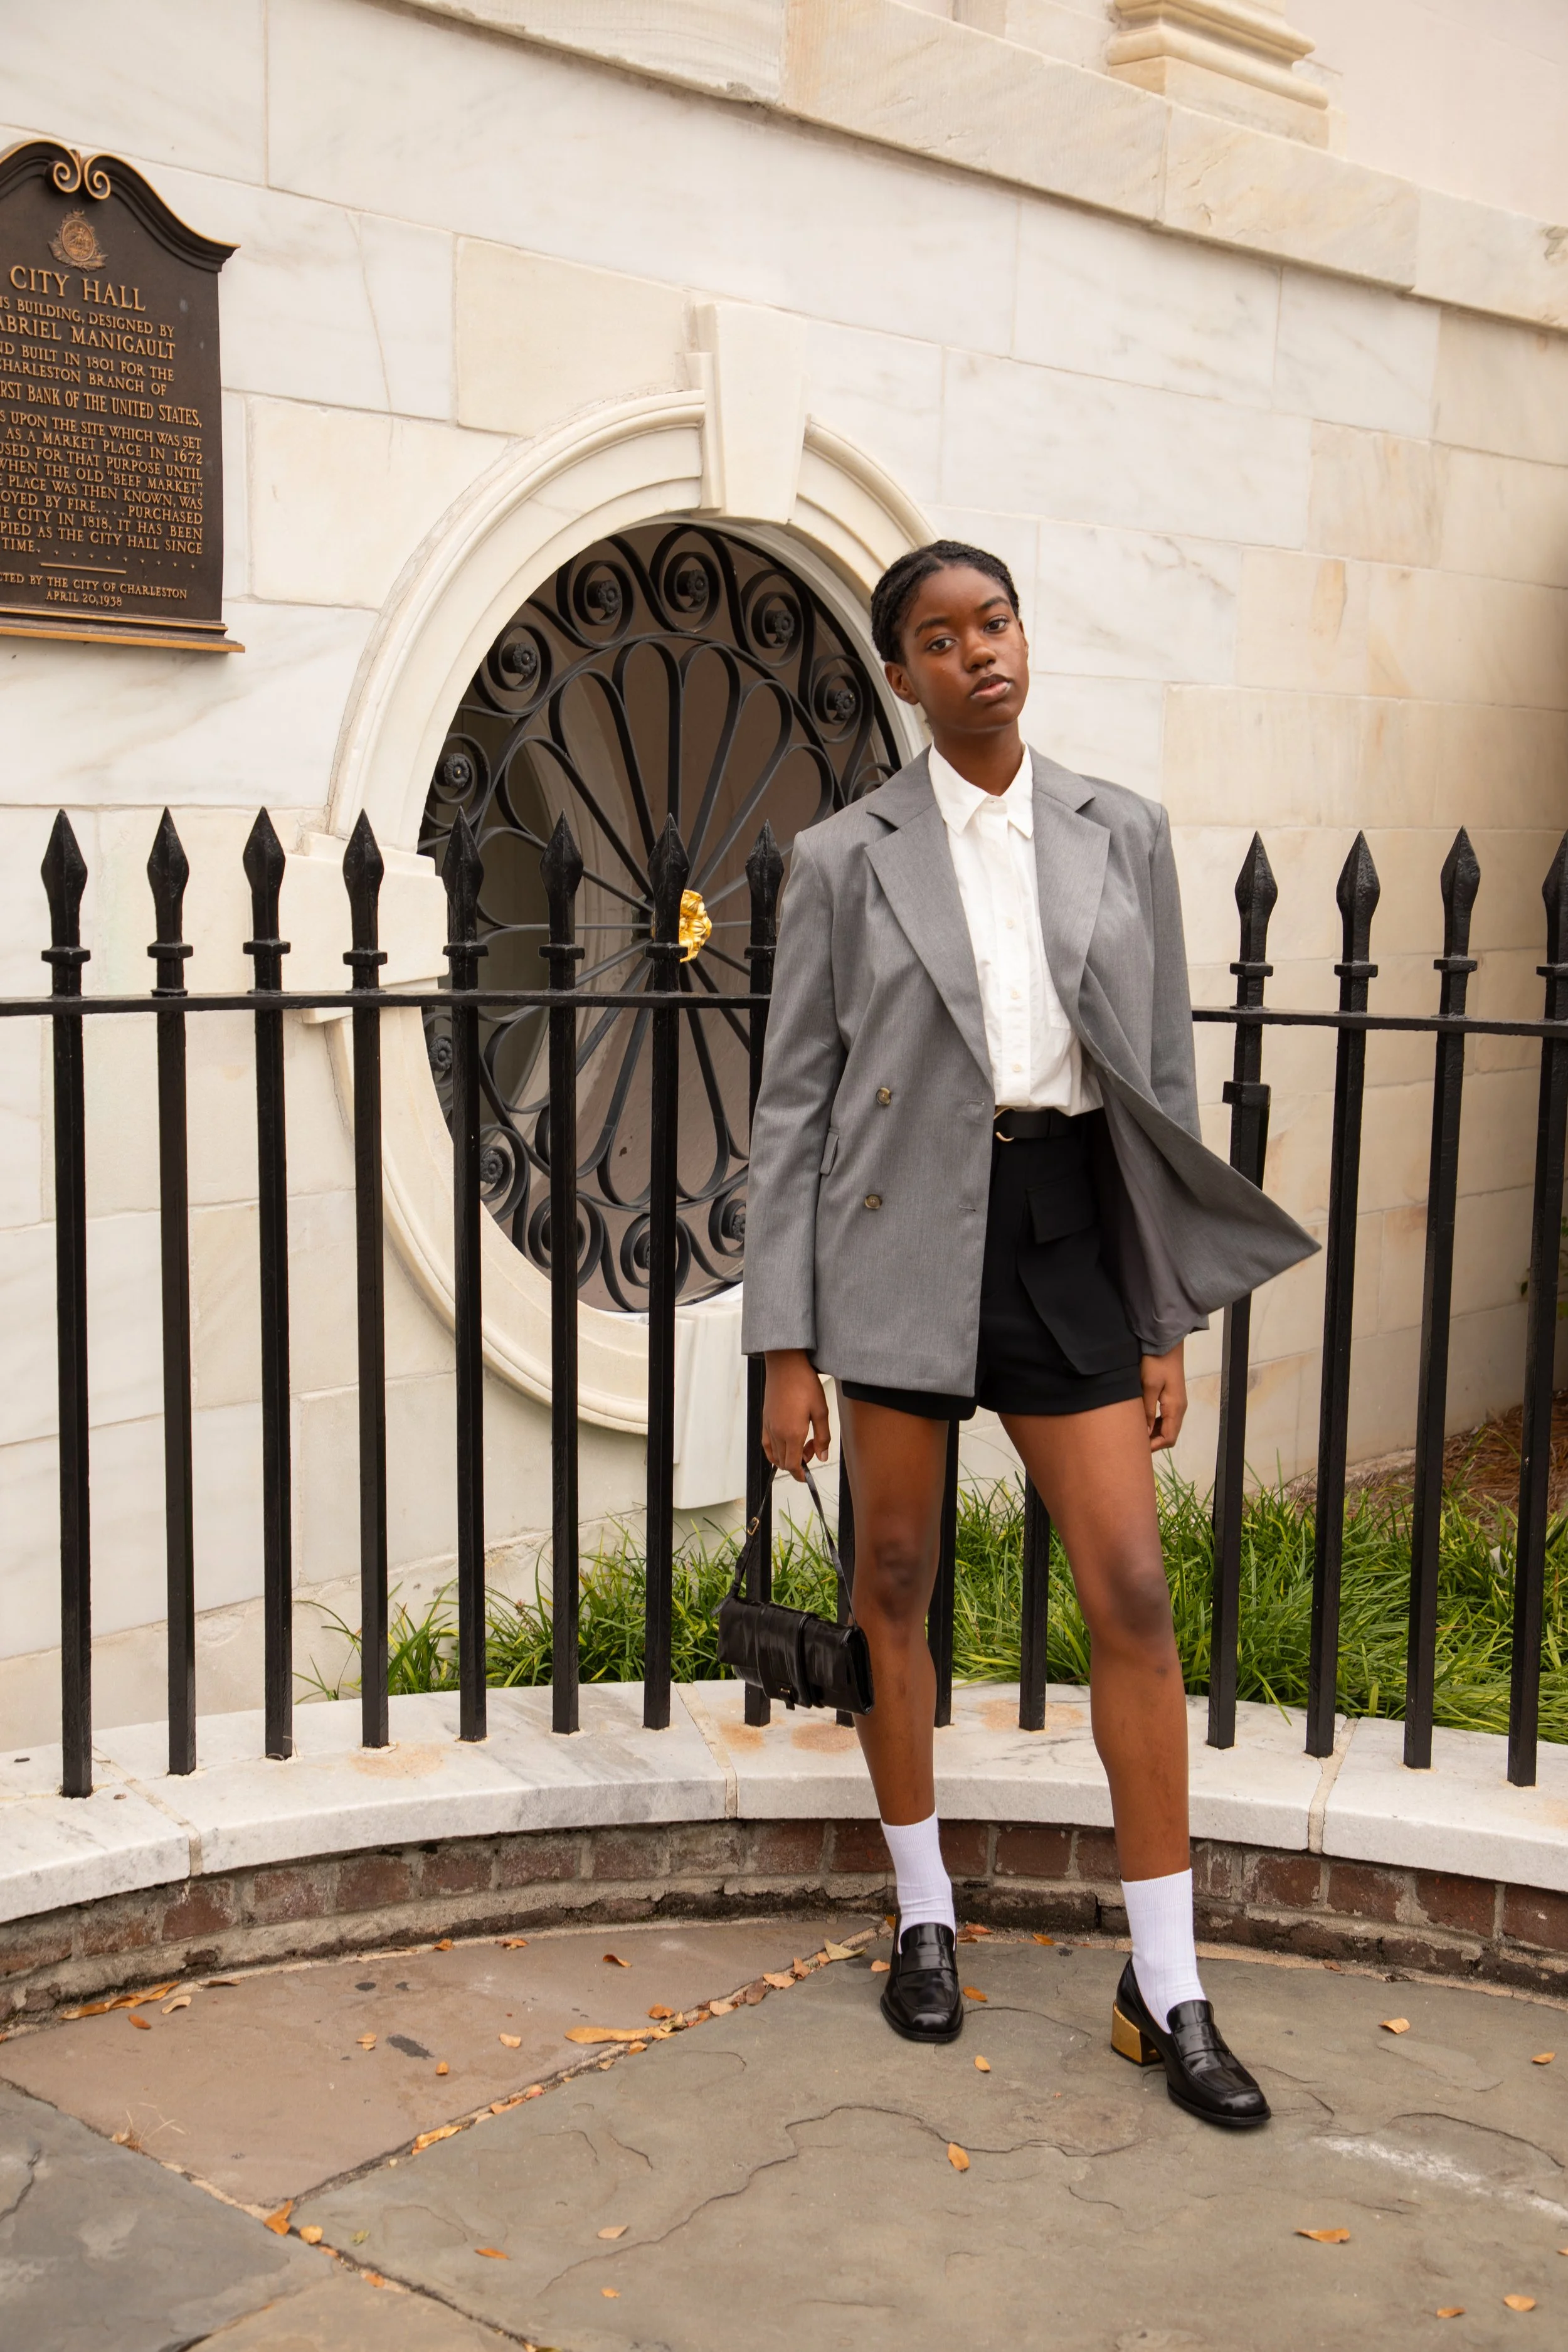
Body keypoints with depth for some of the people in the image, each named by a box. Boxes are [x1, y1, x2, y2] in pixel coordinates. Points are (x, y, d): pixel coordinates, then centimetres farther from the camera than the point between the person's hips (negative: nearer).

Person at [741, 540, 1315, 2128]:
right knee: (895, 1585, 9)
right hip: (905, 1233, -1)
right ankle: (923, 1920, 29)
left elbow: (1163, 1075, 8)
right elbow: (793, 1103, 0)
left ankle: (1166, 1990, 9)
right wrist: (786, 1346, -4)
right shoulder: (845, 857, 0)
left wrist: (1168, 1317, 5)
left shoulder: (1121, 834, 6)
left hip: (1068, 1223, 2)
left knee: (1133, 1595, -2)